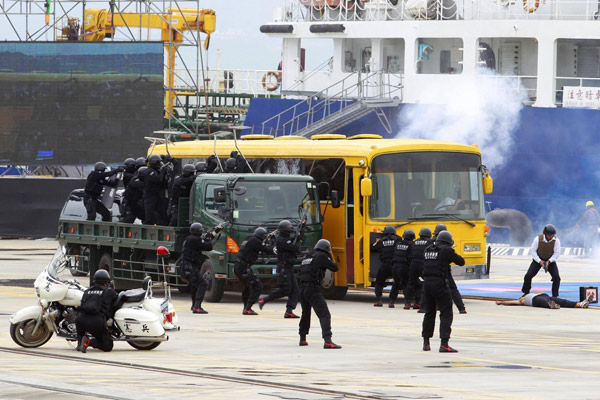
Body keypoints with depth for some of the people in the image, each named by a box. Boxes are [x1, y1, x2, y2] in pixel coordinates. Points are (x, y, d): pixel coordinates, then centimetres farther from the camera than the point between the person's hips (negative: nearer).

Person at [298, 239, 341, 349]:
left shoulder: (307, 258, 18)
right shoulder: (322, 256, -4)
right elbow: (334, 268, -4)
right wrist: (329, 260, 14)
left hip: (302, 289, 8)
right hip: (313, 290, -8)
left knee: (306, 314, 27)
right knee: (324, 315, -13)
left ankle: (302, 339, 39)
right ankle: (327, 341, -28)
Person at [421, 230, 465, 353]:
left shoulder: (428, 250, 11)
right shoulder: (447, 251, -8)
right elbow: (461, 262, -1)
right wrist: (454, 256, 19)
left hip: (427, 283, 6)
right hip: (440, 283, -6)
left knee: (429, 313, 20)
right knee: (446, 314, -4)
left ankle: (426, 343, 28)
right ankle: (444, 345, -15)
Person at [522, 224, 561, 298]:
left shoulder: (556, 240, -20)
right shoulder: (538, 239, -23)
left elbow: (557, 253, -13)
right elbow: (532, 251, -14)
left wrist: (549, 261, -26)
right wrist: (539, 261, -24)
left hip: (550, 260, 0)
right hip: (538, 259, 0)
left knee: (556, 277, -20)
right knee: (528, 276, -14)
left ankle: (555, 295, -2)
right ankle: (526, 293, 10)